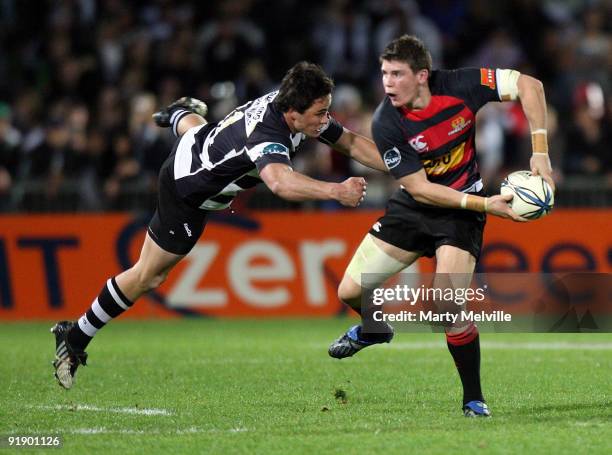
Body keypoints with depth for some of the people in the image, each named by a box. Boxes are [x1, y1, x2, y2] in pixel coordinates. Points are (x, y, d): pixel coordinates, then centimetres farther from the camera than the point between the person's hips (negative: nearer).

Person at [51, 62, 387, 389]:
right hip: (188, 193, -9)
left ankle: (180, 114, 84)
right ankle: (75, 338, 16)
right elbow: (279, 182, -67)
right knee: (148, 277, 3)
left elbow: (350, 142, -7)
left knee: (196, 129, 46)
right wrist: (336, 191, -74)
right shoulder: (268, 136, -44)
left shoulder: (291, 102, -18)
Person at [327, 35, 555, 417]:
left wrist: (540, 153, -22)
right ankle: (374, 330, 40)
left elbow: (529, 85, -15)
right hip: (413, 208, 3)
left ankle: (474, 400, -3)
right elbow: (419, 188, -18)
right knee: (350, 291, 2)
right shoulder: (386, 123, -20)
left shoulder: (458, 86, -21)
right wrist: (484, 204, -26)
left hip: (461, 210, -2)